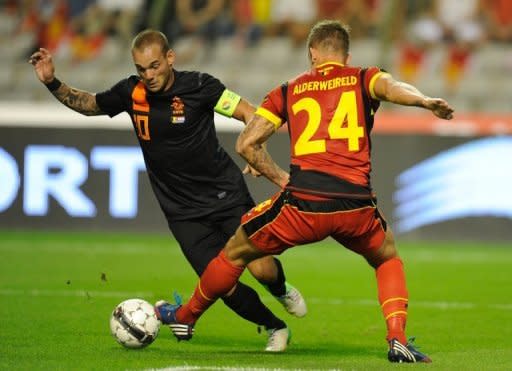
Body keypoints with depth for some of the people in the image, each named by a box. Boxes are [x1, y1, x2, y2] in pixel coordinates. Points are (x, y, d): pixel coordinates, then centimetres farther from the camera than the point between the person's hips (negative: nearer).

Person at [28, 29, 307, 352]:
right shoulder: (131, 92, -3)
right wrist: (52, 82, 1)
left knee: (262, 268, -14)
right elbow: (87, 104, 14)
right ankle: (275, 328, 17)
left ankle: (282, 290, 24)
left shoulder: (197, 86, -12)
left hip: (226, 195, -2)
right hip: (183, 211, 2)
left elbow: (247, 114, -14)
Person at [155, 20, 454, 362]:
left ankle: (185, 317, 42)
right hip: (355, 206, 0)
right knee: (388, 260, 29)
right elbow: (392, 87, -12)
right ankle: (397, 340, 10)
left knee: (235, 254, 25)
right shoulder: (363, 79, 13)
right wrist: (424, 101, -31)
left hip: (301, 205, 0)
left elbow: (246, 144, 12)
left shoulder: (289, 91, 18)